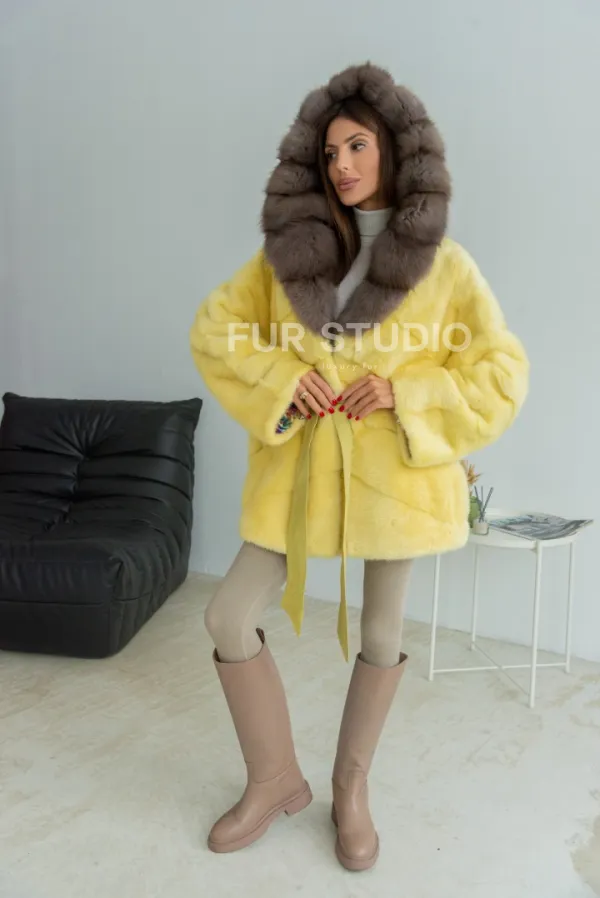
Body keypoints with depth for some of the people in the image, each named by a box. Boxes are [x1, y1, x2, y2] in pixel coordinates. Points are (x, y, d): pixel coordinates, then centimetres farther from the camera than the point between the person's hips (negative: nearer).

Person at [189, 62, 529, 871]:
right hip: (300, 469, 3)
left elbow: (502, 374, -2)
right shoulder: (288, 250, 4)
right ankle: (277, 778, 24)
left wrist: (405, 394, -16)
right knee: (229, 619, 0)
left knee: (381, 635, 10)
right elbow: (215, 328, 5)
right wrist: (280, 377, -12)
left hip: (394, 473, -2)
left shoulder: (444, 263, -2)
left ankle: (352, 786, 36)